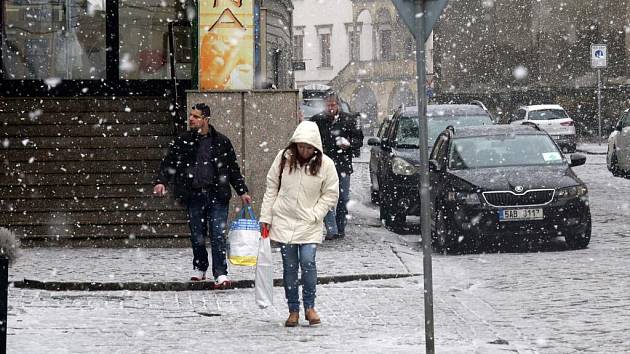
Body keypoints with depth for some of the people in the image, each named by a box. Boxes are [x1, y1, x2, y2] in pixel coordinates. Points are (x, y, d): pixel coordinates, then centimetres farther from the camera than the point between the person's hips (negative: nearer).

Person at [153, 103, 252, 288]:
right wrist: (161, 181, -12)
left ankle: (220, 273, -8)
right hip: (193, 195, 2)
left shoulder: (222, 142, 6)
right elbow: (168, 162, 5)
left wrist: (242, 191, 9)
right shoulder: (182, 141, 7)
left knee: (218, 235, -8)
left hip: (217, 196, -2)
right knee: (197, 235, 8)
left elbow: (233, 168, 12)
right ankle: (199, 268, 26)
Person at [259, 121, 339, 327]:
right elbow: (271, 188, 6)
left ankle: (309, 307, 3)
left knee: (308, 262, -14)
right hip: (284, 222, 2)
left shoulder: (325, 164, -6)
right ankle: (293, 310, 13)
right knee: (289, 266, 4)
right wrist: (266, 217, 3)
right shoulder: (283, 158, -2)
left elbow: (331, 194, 1)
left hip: (309, 224, -2)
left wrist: (314, 215, -9)